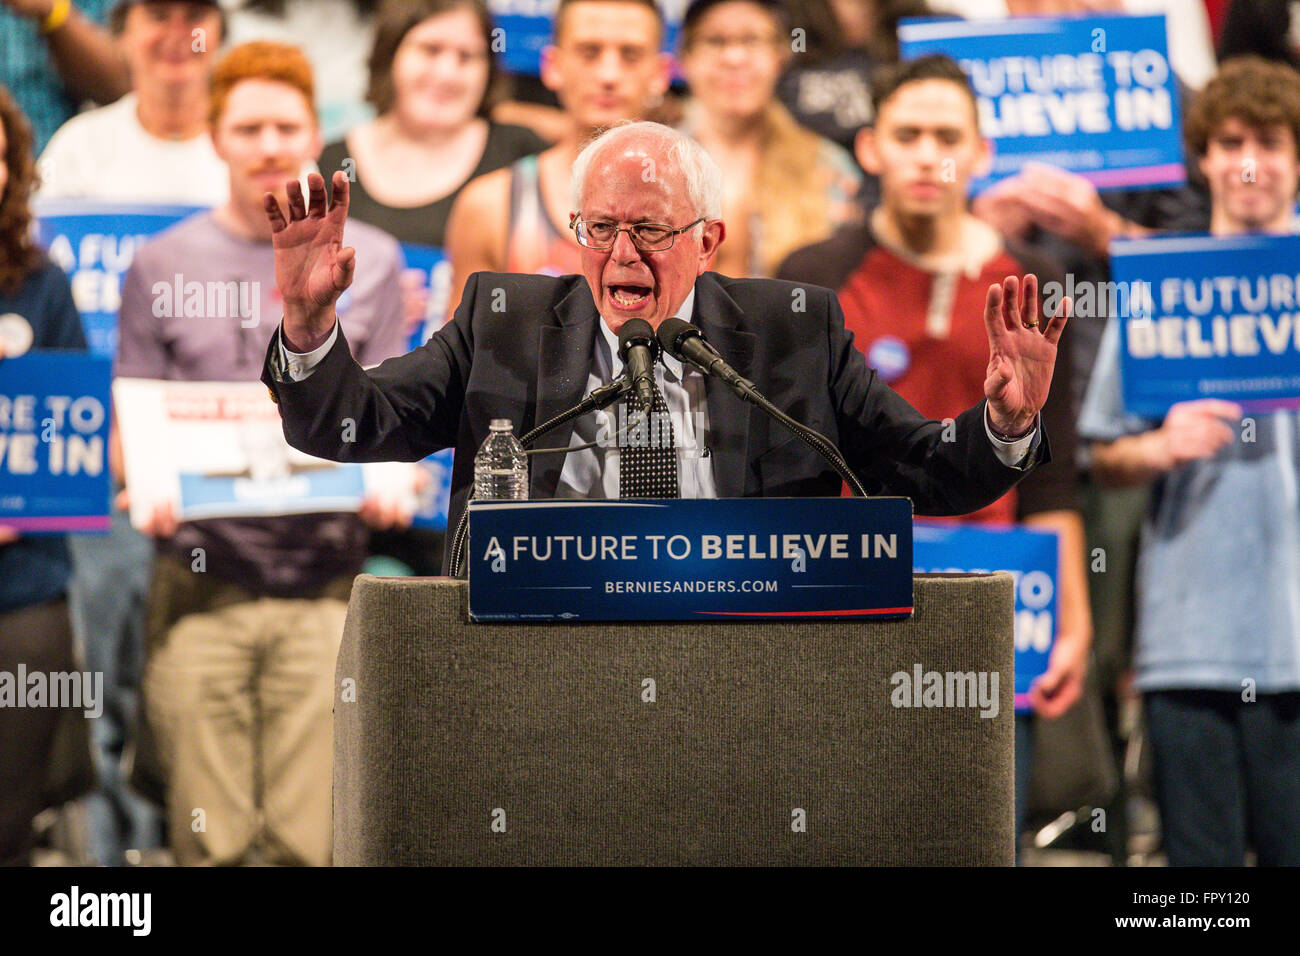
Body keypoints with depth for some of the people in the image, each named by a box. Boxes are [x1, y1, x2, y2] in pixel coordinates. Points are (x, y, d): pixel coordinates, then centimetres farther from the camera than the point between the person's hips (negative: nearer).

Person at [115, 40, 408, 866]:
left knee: (310, 836, -7)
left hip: (324, 581, 0)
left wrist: (386, 484, -11)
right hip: (200, 584, 0)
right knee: (209, 837, -5)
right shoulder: (164, 267, 11)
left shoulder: (371, 262, 12)